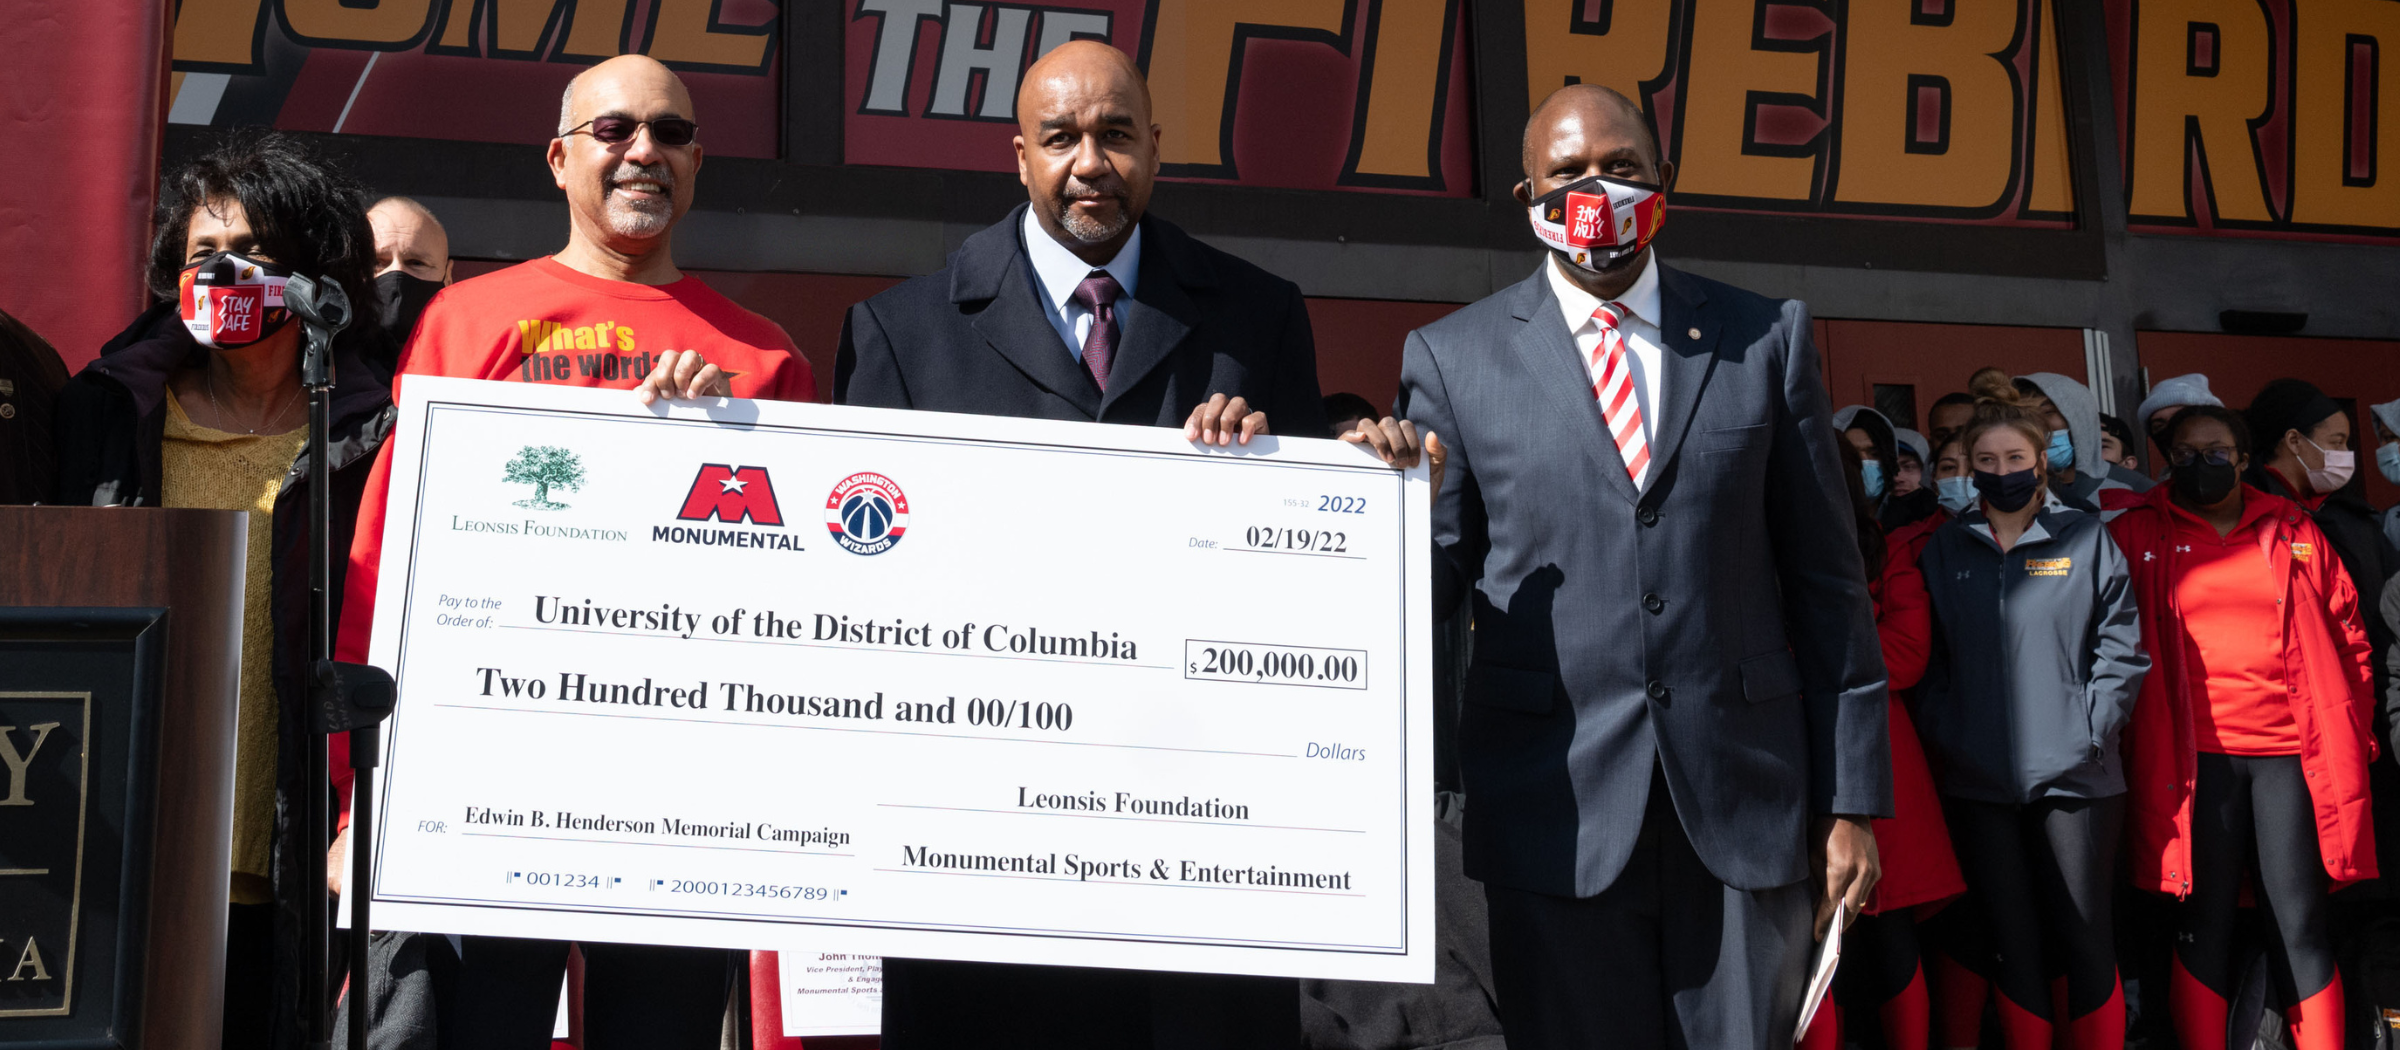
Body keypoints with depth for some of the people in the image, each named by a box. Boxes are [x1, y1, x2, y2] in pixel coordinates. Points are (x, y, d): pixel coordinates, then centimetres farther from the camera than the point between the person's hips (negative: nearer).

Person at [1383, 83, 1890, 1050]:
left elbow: (1825, 580, 8)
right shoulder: (1453, 356, 4)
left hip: (1744, 806, 1)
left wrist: (1853, 798, 5)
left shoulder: (1766, 339, 8)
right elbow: (1432, 581, 5)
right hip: (1557, 815, -1)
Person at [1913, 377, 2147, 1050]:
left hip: (2072, 775, -2)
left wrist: (2089, 732, -9)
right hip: (1978, 781, 2)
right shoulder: (1946, 549, 9)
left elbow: (2122, 648, -1)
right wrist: (1943, 735, -3)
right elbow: (1926, 658, 9)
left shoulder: (2085, 539, 2)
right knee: (2012, 944, 7)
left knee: (2085, 939, 1)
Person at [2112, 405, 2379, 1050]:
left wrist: (2353, 735, 7)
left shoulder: (2294, 533, 11)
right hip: (2194, 755, -1)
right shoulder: (2140, 536, 6)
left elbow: (2349, 636, 14)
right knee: (2205, 922, -1)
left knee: (2299, 923, 0)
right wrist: (2136, 731, -1)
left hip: (2292, 753, 1)